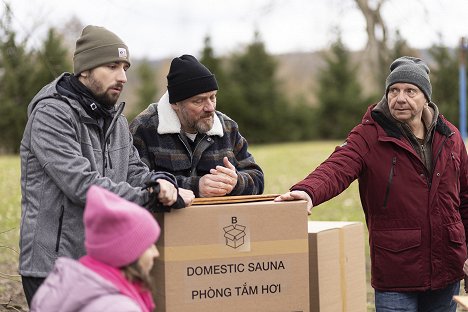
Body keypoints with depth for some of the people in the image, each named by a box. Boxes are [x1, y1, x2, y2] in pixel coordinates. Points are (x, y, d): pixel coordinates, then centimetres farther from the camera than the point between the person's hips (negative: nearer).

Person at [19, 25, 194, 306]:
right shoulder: (52, 115, -14)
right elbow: (82, 184, -22)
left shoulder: (116, 120, 15)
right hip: (54, 266, -8)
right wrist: (154, 197, -19)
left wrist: (160, 182, -11)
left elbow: (134, 171, 15)